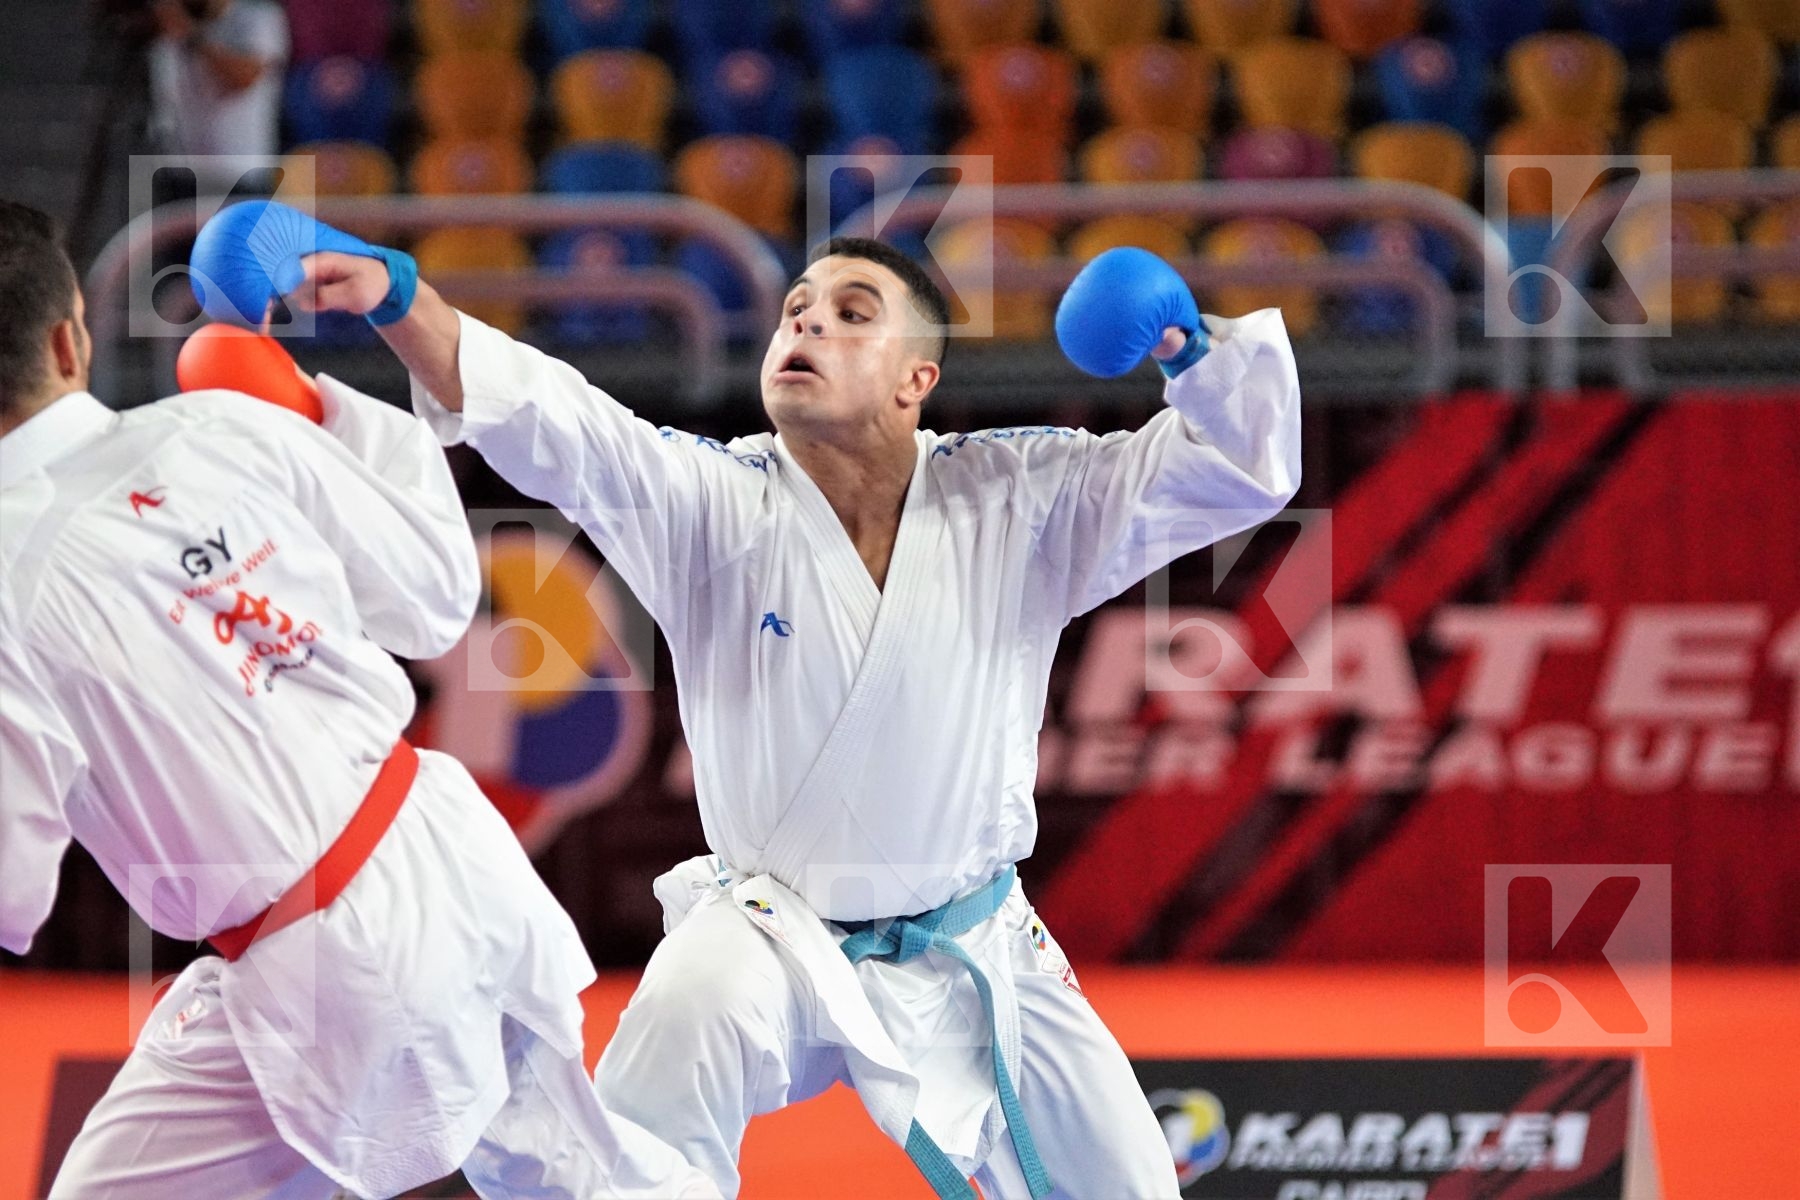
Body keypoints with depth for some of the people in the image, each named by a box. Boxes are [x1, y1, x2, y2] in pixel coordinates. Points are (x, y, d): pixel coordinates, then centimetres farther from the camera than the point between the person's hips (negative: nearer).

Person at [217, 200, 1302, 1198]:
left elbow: (1244, 464, -8)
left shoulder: (1017, 502, -7)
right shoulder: (712, 506, -10)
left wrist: (1184, 338, -30)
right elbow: (541, 415, -25)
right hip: (774, 936, -2)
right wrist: (396, 295, -42)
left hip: (972, 956, 2)